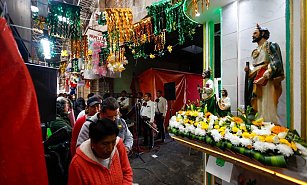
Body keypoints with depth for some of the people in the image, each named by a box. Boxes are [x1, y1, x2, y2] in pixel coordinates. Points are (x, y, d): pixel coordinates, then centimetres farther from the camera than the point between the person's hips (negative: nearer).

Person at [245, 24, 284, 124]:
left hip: (267, 82, -7)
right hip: (257, 83, 7)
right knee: (260, 110, 9)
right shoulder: (255, 51, 21)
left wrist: (264, 77, -23)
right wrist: (249, 71, 2)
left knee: (268, 110, -8)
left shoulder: (270, 46, 0)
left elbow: (276, 63, -13)